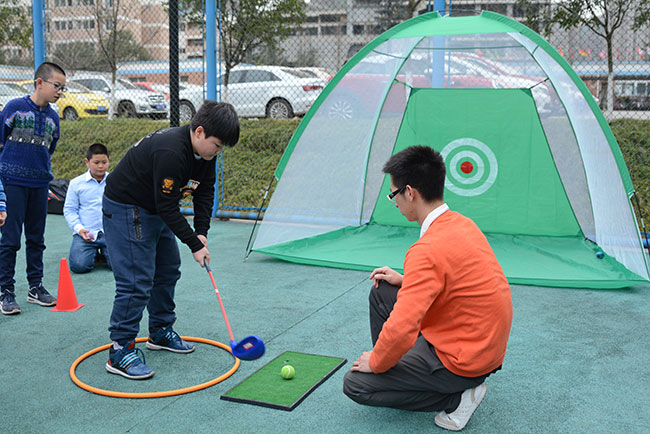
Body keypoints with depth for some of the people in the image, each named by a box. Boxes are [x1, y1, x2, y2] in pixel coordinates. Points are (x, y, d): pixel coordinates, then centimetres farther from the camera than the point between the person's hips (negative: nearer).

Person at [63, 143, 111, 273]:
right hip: (85, 234, 0)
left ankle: (103, 252, 14)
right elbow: (69, 209, 7)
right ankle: (93, 252, 15)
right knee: (79, 265, -21)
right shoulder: (76, 183, 6)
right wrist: (79, 228, -9)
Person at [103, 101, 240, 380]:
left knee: (168, 268, 15)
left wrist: (202, 232, -7)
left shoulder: (205, 151, -6)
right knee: (136, 280, -13)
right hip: (125, 209, -10)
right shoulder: (171, 152, -34)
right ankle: (120, 351, -6)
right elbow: (167, 207, -31)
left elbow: (205, 192, 4)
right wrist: (195, 245, -24)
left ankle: (161, 331, 29)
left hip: (155, 210, 10)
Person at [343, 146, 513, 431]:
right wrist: (406, 282, 8)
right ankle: (395, 364, 23)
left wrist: (376, 362, -12)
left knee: (354, 384, -2)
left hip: (465, 363, -9)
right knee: (382, 292, 14)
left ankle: (457, 399, -2)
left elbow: (400, 330, -32)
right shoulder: (463, 224, 0)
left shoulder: (427, 251, -30)